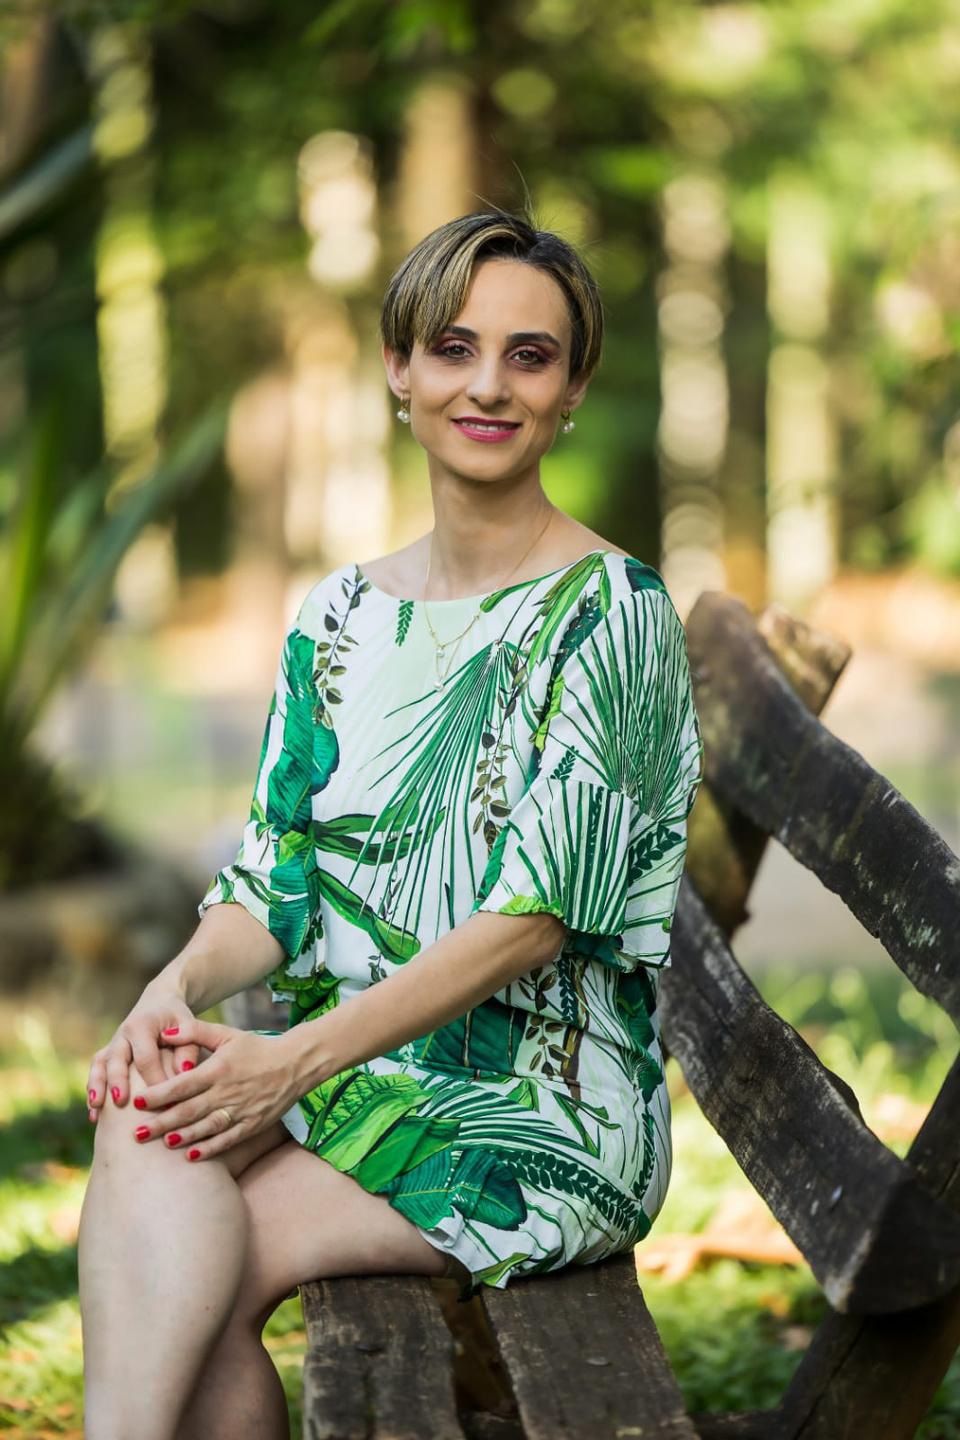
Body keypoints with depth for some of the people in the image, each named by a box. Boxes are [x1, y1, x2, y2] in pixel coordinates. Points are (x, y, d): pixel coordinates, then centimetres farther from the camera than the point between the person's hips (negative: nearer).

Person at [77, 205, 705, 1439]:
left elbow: (534, 916, -16)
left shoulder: (608, 611, -9)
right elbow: (273, 878, 8)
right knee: (148, 1122, -26)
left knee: (173, 1279, -25)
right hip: (351, 1065, 5)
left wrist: (295, 1059, -21)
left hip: (545, 1118, -5)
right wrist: (177, 988, -15)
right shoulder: (342, 617, 11)